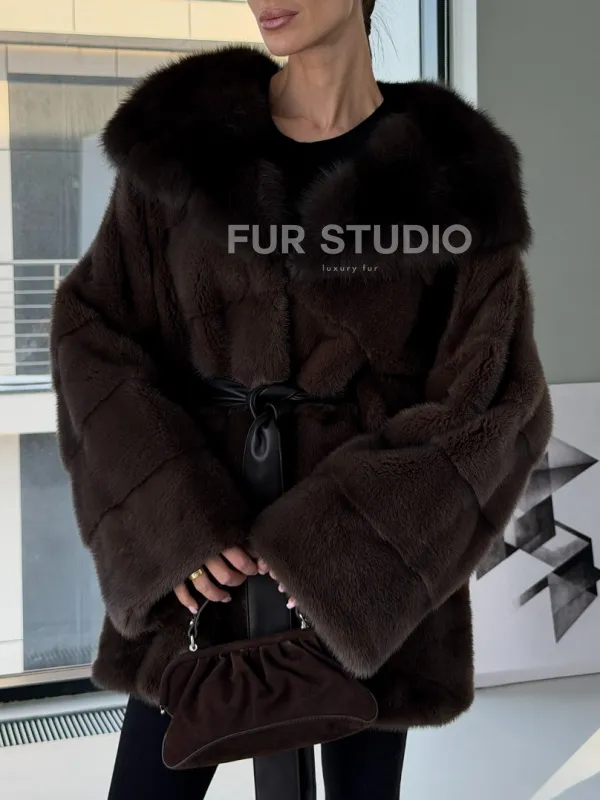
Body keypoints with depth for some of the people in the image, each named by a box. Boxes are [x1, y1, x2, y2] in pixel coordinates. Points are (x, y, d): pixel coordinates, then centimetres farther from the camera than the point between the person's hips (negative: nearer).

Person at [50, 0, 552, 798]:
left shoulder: (453, 175, -8)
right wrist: (167, 518, -15)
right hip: (210, 561, 2)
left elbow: (497, 403, -9)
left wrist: (350, 546, -19)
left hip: (369, 569, -1)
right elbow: (94, 329, -1)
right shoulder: (183, 134, -2)